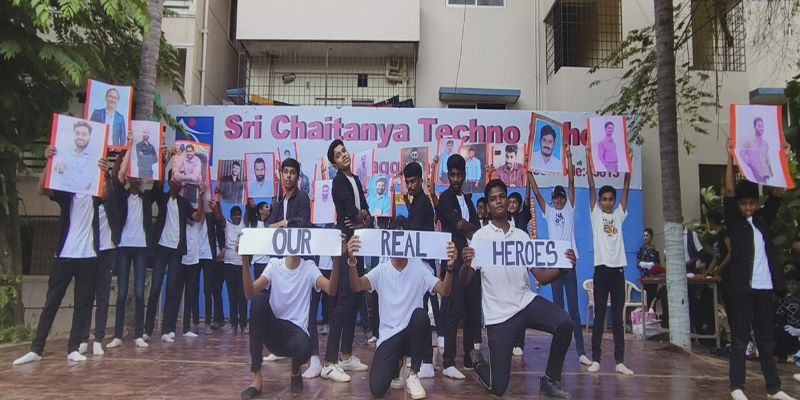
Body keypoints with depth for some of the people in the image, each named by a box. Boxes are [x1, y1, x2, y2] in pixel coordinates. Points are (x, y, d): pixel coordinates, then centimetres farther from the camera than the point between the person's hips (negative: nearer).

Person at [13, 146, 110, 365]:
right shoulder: (65, 194, 6)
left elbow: (108, 193, -15)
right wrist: (49, 162, -25)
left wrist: (106, 173, -35)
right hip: (65, 255, 0)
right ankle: (36, 349, 7)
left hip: (88, 256, 0)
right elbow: (41, 189, -11)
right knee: (51, 302, 3)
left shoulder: (95, 195, 6)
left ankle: (73, 349, 8)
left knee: (83, 304, 2)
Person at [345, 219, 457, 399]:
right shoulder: (381, 270, -2)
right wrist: (352, 261, -39)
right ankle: (397, 364, 19)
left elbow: (444, 290, -13)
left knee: (420, 315, -35)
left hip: (412, 332, 1)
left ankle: (413, 375, -13)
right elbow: (356, 286, -19)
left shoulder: (419, 267, -1)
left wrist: (450, 267, -33)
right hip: (388, 335, -1)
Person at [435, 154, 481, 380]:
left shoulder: (467, 199, 19)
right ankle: (448, 363, -8)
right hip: (455, 259, -7)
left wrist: (469, 232, -6)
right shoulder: (445, 198, -2)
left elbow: (476, 231, 14)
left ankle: (470, 357, 18)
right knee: (454, 310, -11)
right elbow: (460, 225, -14)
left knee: (473, 309, 9)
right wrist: (473, 229, 2)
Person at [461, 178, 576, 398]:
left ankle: (550, 381, -3)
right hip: (499, 314, -3)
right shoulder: (480, 236, -3)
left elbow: (541, 277, 6)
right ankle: (478, 361, 33)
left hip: (526, 302, 4)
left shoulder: (522, 236, 9)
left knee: (564, 324, -27)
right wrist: (466, 263, -31)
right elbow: (464, 281, -9)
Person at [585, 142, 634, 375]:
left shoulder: (619, 215, 11)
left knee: (618, 317, 5)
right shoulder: (595, 214, 5)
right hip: (601, 269, -2)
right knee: (599, 316, 2)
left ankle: (620, 361, 8)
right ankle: (596, 359, 7)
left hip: (618, 270, 2)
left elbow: (626, 188, 5)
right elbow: (591, 187, -1)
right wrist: (589, 160, -5)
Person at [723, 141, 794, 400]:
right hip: (741, 287, -4)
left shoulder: (762, 219, 13)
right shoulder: (733, 221, 2)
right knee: (739, 339, -1)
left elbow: (777, 193, 10)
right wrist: (731, 158, -13)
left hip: (765, 287, 5)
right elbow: (729, 190, -8)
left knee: (766, 339, 11)